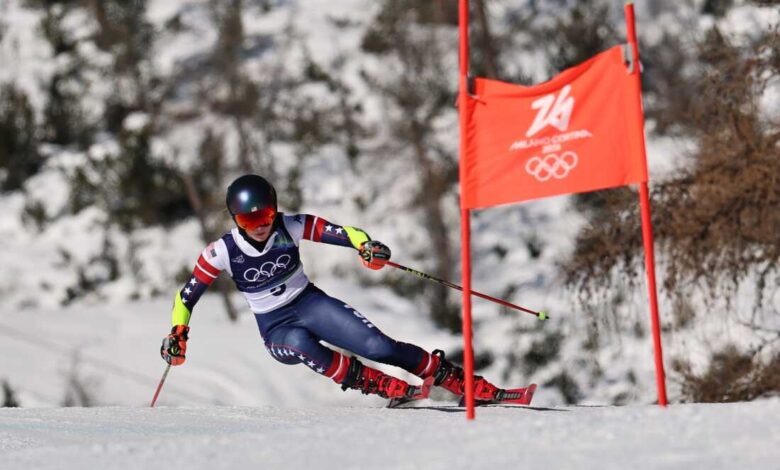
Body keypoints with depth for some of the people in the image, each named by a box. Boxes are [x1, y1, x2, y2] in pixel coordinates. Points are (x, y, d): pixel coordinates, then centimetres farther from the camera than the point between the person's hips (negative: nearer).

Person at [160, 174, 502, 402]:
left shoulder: (291, 228, -11)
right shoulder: (223, 252, -12)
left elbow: (342, 232, -18)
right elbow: (187, 296, -4)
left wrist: (365, 245, -39)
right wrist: (178, 332, -19)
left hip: (311, 304, 1)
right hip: (275, 328, -1)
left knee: (378, 346, -20)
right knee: (299, 343, -38)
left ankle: (460, 381, -10)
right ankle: (381, 385, -31)